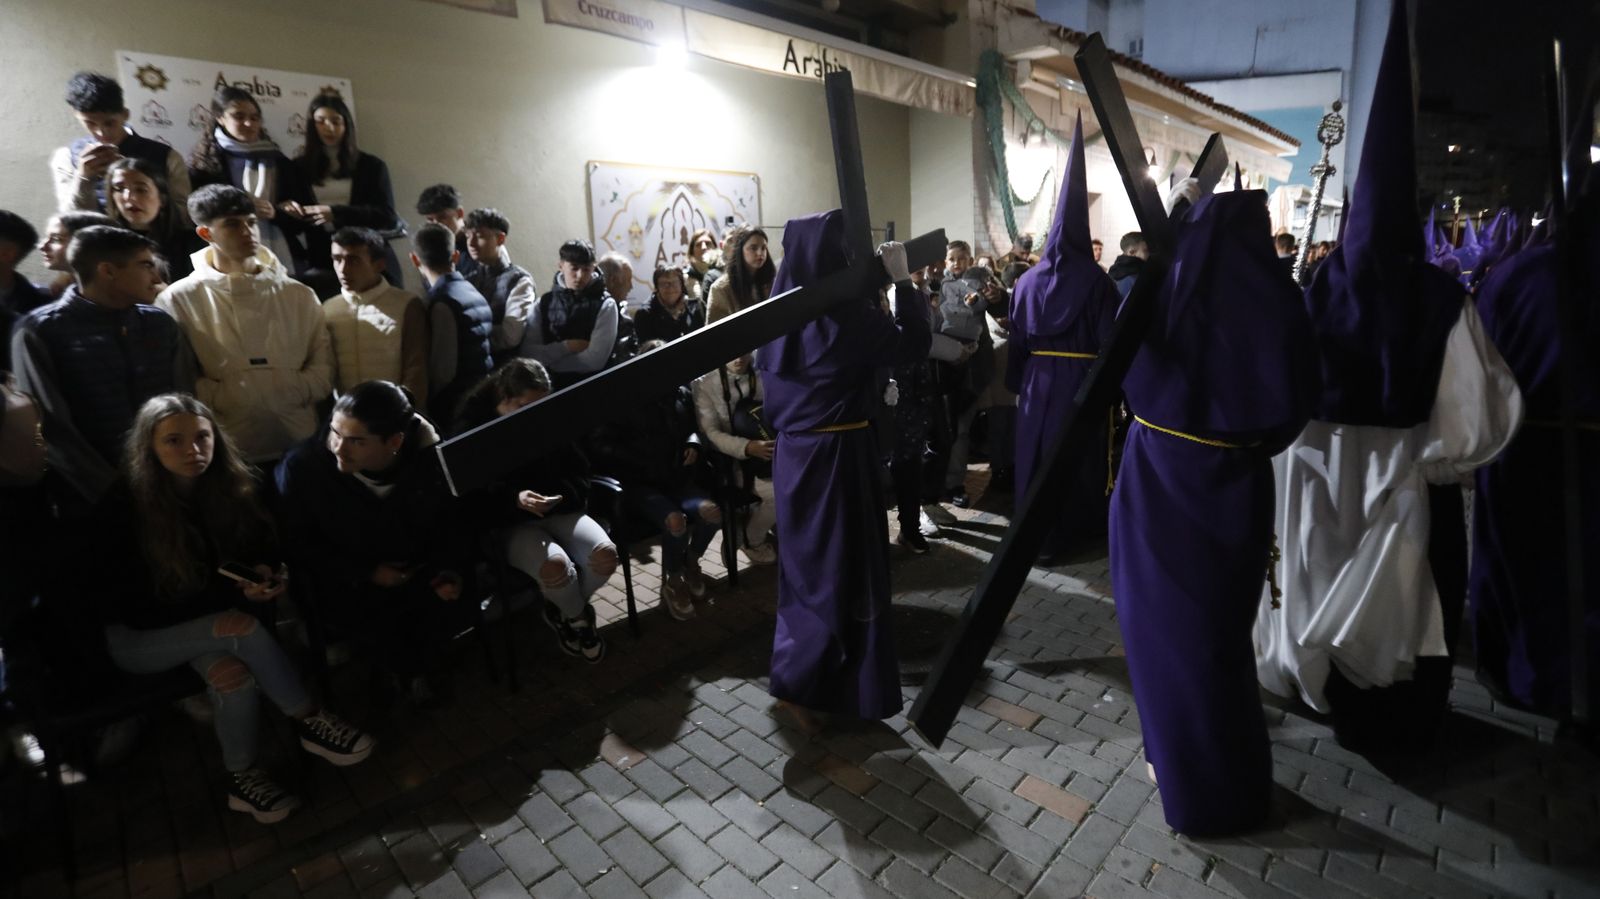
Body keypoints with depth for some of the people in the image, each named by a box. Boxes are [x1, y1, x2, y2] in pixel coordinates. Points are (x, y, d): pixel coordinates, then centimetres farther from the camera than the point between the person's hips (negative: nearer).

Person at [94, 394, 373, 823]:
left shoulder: (230, 487, -9)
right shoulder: (122, 508, -20)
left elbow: (264, 550, 2)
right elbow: (136, 604, -20)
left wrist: (262, 574, -23)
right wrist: (236, 594, -28)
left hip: (206, 620, 4)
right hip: (138, 635, -3)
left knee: (234, 671, -29)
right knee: (241, 628, -32)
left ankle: (243, 776, -13)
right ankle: (310, 722, -21)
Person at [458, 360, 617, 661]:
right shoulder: (474, 429, -8)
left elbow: (579, 473, 8)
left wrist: (561, 496, -15)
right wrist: (514, 499, -33)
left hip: (559, 511, 4)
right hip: (508, 523, -3)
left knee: (606, 554, -24)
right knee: (555, 566, -33)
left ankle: (564, 609, 8)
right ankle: (578, 618, 3)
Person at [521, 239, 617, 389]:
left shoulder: (605, 305, -3)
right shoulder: (544, 303, 7)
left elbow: (595, 360, -12)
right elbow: (527, 352, -1)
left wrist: (549, 361, -3)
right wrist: (566, 347, -12)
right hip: (552, 384, 1)